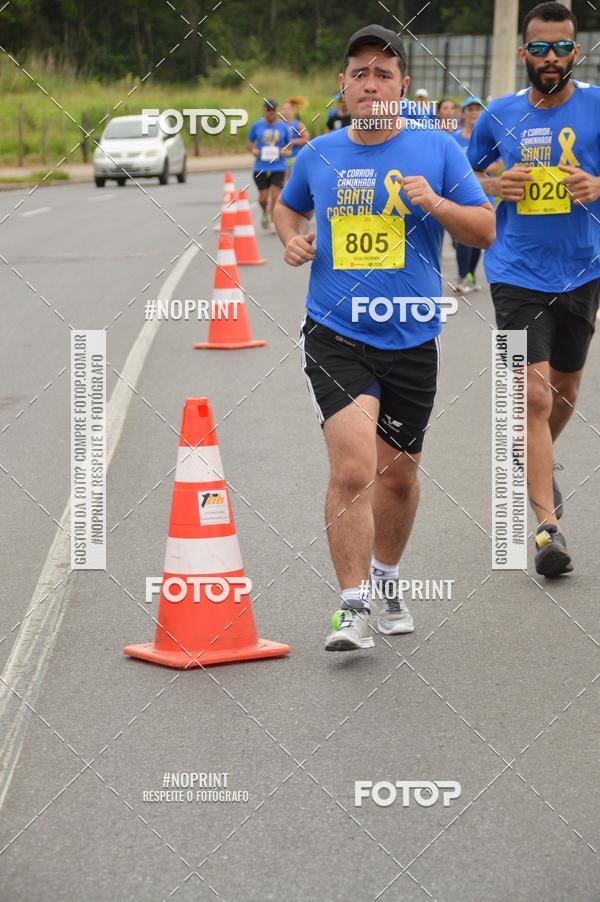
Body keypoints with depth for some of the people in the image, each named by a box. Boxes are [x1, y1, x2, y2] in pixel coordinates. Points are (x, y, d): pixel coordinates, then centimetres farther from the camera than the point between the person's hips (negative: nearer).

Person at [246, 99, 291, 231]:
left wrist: (283, 150, -9)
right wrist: (253, 149, -9)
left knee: (275, 196, -9)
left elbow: (289, 144, 12)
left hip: (278, 167, 0)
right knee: (263, 198, 3)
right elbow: (249, 142, 11)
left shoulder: (284, 127, 1)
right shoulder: (256, 126, 1)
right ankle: (265, 214, 34)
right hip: (260, 167, 1)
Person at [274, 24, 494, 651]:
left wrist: (435, 203, -17)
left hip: (411, 339, 1)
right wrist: (292, 240, 3)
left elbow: (485, 230, 0)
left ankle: (387, 582, 39)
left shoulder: (437, 150, 0)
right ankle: (354, 609, -10)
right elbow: (287, 205, 25)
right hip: (335, 335, -1)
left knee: (397, 475, 14)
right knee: (353, 469, -17)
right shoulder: (318, 154, 5)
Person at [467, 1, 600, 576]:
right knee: (534, 395, -13)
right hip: (517, 275, -2)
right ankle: (548, 527, -12)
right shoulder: (499, 115, 1)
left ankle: (538, 463, 50)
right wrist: (496, 186, -7)